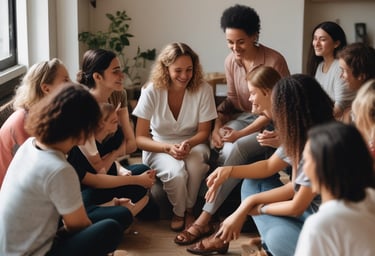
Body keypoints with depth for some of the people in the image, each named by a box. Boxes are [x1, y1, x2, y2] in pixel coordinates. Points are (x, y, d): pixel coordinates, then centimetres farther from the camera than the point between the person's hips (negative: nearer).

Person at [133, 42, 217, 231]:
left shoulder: (203, 90, -15)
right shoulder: (151, 92, -17)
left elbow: (204, 132, -6)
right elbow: (140, 138, -13)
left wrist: (189, 143, -29)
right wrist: (169, 148, -30)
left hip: (193, 143, 1)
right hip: (159, 147, -1)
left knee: (195, 166, -34)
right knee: (175, 173, -34)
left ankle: (189, 210, -5)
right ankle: (178, 212, -1)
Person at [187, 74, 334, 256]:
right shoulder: (297, 134, -2)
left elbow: (297, 207, -22)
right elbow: (269, 166, 12)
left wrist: (257, 208, -7)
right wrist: (229, 170, -2)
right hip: (304, 207, 9)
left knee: (278, 237, -35)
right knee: (252, 183, 9)